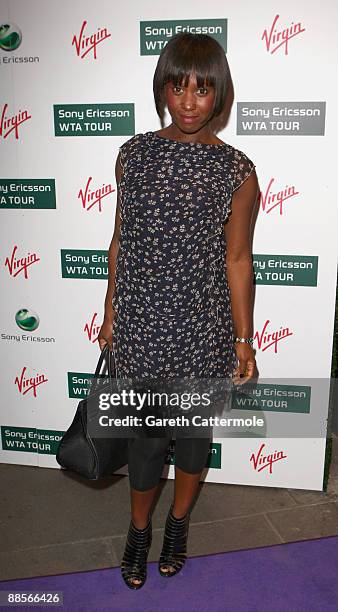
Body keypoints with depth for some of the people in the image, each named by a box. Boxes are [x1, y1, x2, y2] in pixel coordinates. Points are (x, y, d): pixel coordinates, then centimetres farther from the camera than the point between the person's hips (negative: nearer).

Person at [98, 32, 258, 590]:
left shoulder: (236, 171, -8)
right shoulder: (134, 155, -1)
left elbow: (237, 259, -4)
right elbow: (121, 241, 5)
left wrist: (244, 339, -1)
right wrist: (111, 314, 9)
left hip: (203, 328, -1)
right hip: (141, 322, 1)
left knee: (194, 429, 17)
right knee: (147, 435, 12)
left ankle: (178, 521, 45)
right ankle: (139, 529, 40)